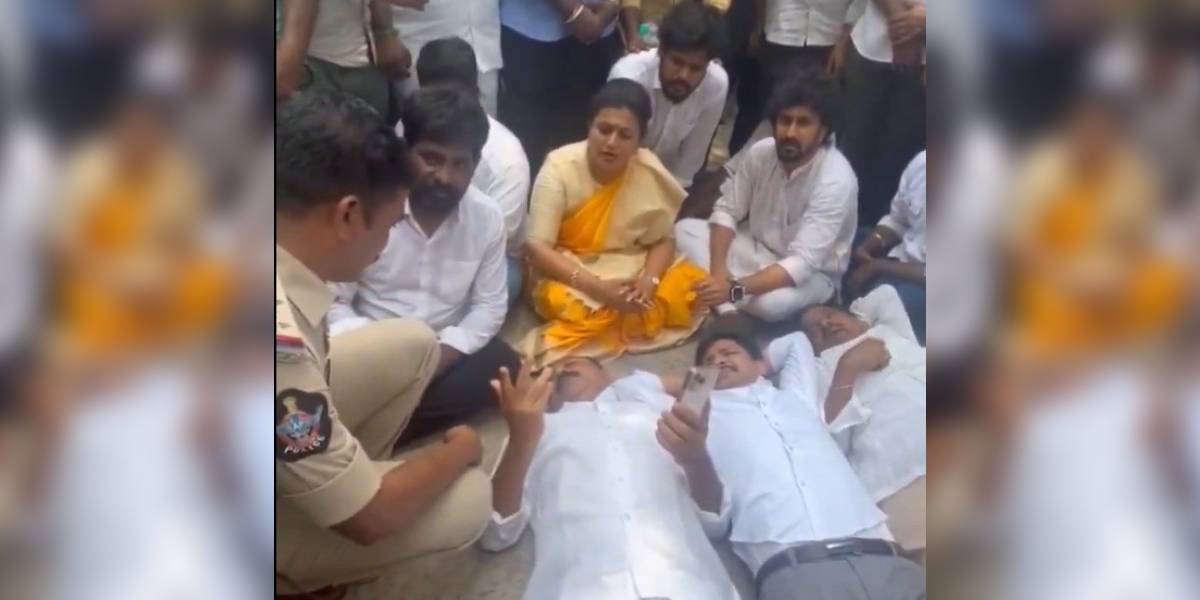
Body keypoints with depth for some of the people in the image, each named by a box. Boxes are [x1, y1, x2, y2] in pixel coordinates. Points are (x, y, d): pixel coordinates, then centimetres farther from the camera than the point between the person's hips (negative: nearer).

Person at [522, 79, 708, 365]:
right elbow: (536, 247, -21)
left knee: (694, 287, -18)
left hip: (630, 273, 4)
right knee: (567, 303, -37)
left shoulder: (650, 171, -10)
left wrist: (649, 280, -23)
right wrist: (596, 287, -32)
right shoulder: (560, 167, -18)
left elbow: (663, 240, -1)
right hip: (569, 272, -4)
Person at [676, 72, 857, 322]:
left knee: (769, 302, -39)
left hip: (810, 273, -6)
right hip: (757, 249, 6)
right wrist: (718, 271, -23)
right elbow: (726, 212, -4)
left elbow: (801, 264, -33)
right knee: (685, 229, -11)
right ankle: (729, 314, -24)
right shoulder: (760, 152, -12)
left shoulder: (836, 181, -28)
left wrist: (734, 289, -43)